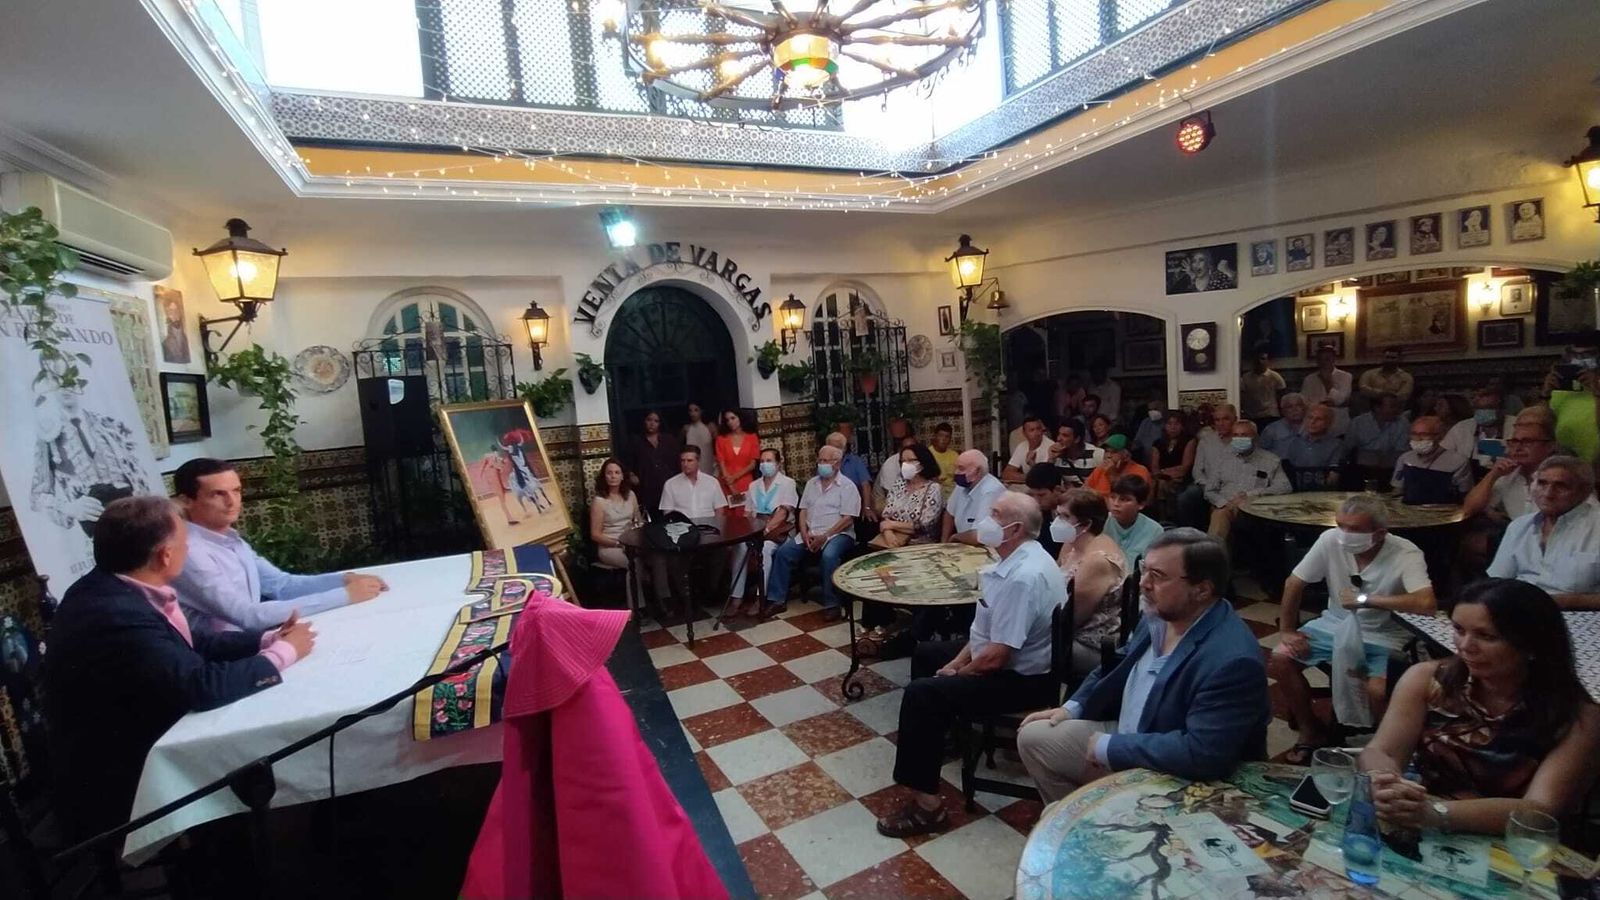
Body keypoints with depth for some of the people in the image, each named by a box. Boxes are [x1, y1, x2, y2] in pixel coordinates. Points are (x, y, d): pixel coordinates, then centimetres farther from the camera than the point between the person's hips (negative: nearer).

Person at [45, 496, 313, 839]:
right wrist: (283, 653, -17)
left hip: (134, 753, 8)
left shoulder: (114, 591, -1)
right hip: (119, 791, -8)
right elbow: (203, 685, -31)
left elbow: (190, 645, 8)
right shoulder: (116, 617, -30)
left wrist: (267, 639, -3)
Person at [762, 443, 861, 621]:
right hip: (810, 534, 6)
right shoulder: (811, 483, 16)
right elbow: (803, 511, 13)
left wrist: (824, 536, -18)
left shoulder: (847, 486, -4)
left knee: (829, 555, -35)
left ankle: (832, 605, -22)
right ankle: (777, 600, -5)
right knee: (783, 552, -14)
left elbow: (848, 519, -11)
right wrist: (804, 533, -5)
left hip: (837, 533, -5)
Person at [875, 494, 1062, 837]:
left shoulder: (1022, 577, -31)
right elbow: (986, 627, 10)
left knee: (921, 693, -20)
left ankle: (928, 805, -11)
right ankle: (934, 734, 40)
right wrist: (958, 660, 3)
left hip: (1022, 679, -11)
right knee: (926, 653, 21)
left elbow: (997, 655, -30)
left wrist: (958, 673, -12)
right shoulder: (1018, 559, 1)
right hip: (1009, 656, 11)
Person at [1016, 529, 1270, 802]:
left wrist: (1109, 748, -25)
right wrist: (1073, 707, 4)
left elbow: (1203, 755, -35)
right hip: (1126, 734, 8)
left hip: (1172, 778, -8)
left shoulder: (1233, 660, -29)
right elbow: (1119, 665, 14)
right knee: (1032, 737, 7)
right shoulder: (1159, 614, -4)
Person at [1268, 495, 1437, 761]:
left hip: (1384, 638, -4)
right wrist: (1286, 630, -2)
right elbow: (1294, 583, -3)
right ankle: (1312, 730, 11)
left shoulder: (1405, 554, -21)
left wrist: (1365, 599, -29)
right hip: (1334, 626, 4)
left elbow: (1427, 604, -37)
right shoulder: (1331, 539, -12)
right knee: (1279, 661, -13)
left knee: (1377, 691, -29)